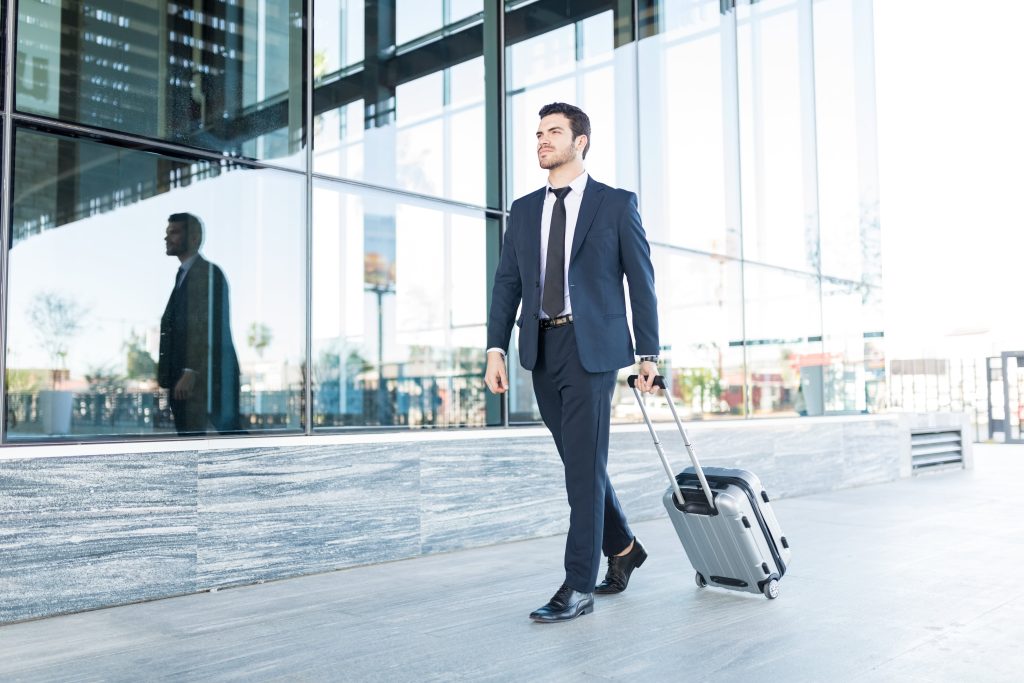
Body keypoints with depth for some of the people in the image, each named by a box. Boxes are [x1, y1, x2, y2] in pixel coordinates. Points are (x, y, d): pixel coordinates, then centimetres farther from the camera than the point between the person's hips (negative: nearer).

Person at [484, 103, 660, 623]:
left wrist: (648, 353, -2)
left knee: (584, 466, -6)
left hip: (592, 346, -5)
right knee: (579, 462, 13)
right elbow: (507, 283, 10)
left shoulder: (616, 204, 2)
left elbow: (641, 281, 2)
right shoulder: (524, 210, 14)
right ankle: (622, 548, 34)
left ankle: (578, 588, 1)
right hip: (541, 348, 5)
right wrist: (496, 349, 0)